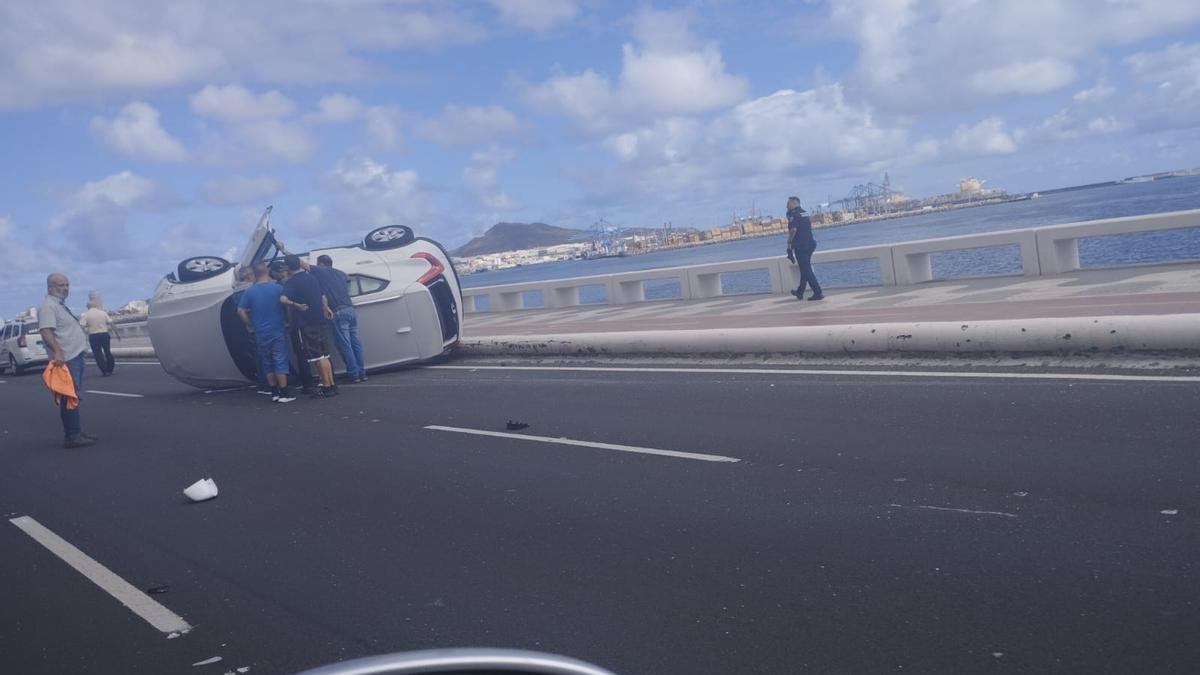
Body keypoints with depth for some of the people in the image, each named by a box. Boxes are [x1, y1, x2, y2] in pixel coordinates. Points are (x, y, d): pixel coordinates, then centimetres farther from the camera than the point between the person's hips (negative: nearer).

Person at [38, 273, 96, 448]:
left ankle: (76, 433, 20)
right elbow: (46, 331, -25)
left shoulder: (60, 305, 19)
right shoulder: (48, 306, -13)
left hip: (75, 357, 11)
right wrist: (57, 352, -37)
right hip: (66, 359, -11)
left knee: (75, 398, 14)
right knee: (71, 398, -11)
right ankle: (72, 436, -10)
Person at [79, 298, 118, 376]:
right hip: (104, 334, 3)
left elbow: (82, 327, -11)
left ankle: (105, 371, 3)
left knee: (98, 354, 5)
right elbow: (111, 324, 2)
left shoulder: (85, 315, -2)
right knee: (108, 352, 18)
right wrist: (116, 334, 9)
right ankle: (110, 369, 24)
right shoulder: (103, 312, 4)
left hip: (93, 336, -2)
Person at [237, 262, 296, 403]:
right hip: (277, 332, -2)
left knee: (267, 364, 12)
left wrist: (250, 324, 10)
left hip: (260, 334, 3)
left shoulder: (249, 292, 0)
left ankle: (274, 393, 15)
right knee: (280, 362, 0)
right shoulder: (278, 288, -7)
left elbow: (240, 311, -1)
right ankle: (284, 393, -2)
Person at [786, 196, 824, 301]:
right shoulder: (805, 213, 14)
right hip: (809, 244, 9)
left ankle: (818, 293, -10)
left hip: (800, 246, -9)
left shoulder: (793, 214, -12)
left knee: (806, 270, -6)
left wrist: (789, 243, -14)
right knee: (805, 269, 18)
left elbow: (793, 229, -23)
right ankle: (800, 292, 30)